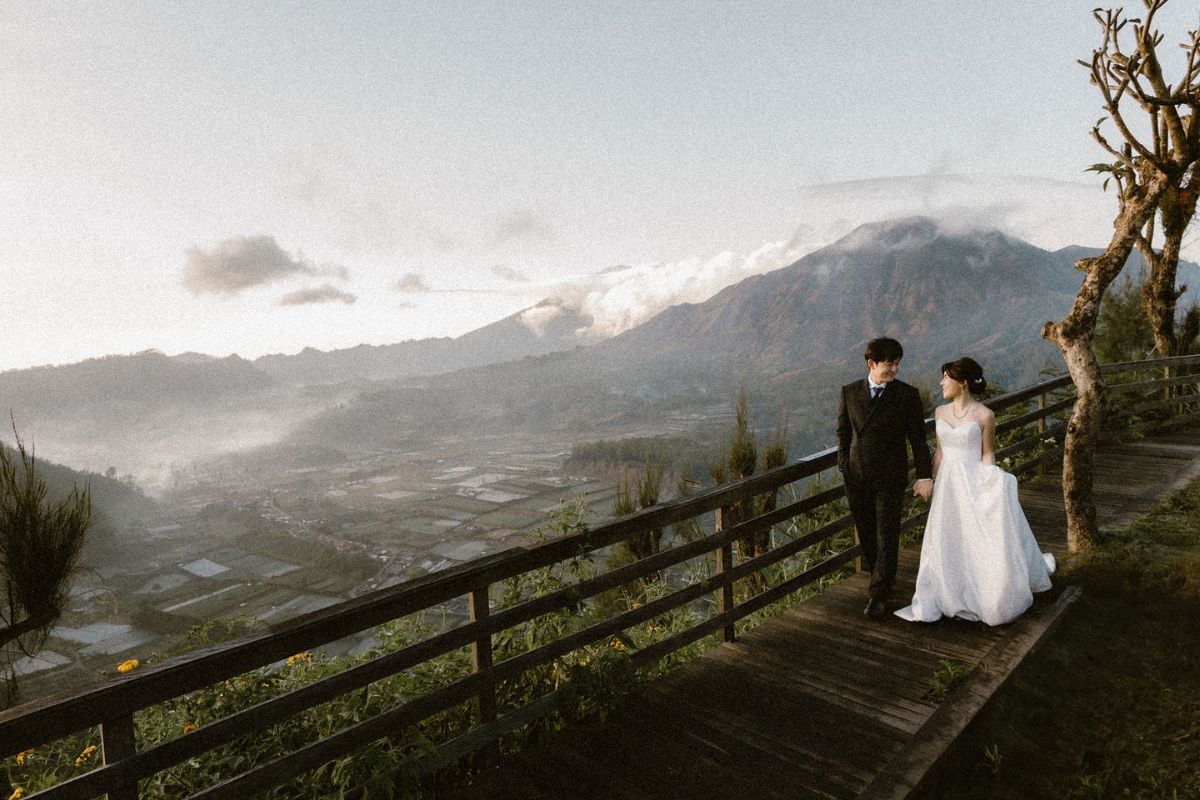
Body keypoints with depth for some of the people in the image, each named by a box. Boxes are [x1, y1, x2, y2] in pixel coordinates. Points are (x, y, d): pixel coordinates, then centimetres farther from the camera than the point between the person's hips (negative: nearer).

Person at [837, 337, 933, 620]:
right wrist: (845, 467, 5)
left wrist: (924, 475, -5)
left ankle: (879, 594, 13)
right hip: (856, 478, 3)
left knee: (887, 537, 1)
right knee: (866, 534, 14)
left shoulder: (907, 395, -3)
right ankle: (881, 575, 38)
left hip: (890, 478, -2)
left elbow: (917, 438, -1)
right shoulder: (849, 392, 2)